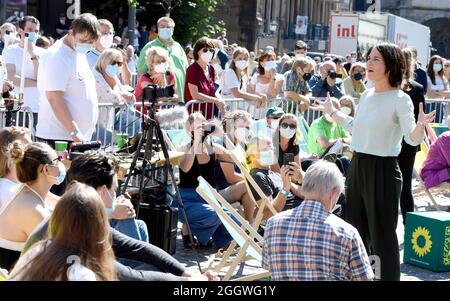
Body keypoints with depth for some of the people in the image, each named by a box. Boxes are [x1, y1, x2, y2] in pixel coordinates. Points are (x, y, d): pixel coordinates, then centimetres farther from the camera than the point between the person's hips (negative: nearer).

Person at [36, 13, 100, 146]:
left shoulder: (80, 55, 14)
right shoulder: (57, 57, -13)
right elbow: (54, 99, -19)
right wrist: (75, 132, -22)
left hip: (81, 136, 8)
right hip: (58, 138, -8)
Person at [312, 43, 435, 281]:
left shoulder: (400, 99, -11)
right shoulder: (366, 95, 10)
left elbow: (412, 139, -15)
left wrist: (421, 124, -34)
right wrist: (332, 112, 29)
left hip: (383, 169, -7)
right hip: (357, 165, 8)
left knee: (382, 233, -2)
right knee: (356, 229, 17)